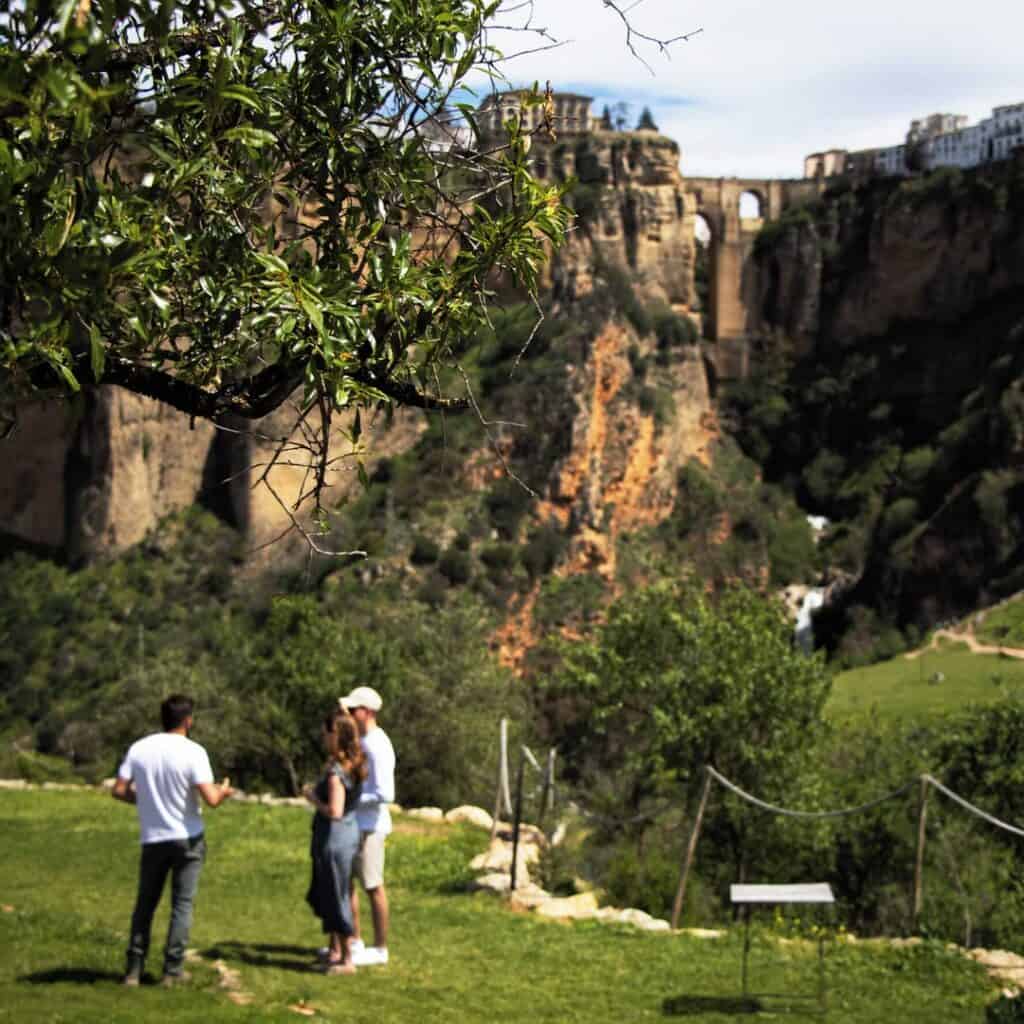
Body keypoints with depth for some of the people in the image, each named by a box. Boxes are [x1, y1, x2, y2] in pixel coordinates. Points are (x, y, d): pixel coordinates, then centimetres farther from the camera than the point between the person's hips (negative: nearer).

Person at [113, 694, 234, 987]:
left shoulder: (139, 748, -3)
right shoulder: (193, 752, -13)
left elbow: (119, 790, -2)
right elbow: (211, 798, -19)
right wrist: (223, 791, 4)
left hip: (152, 839, 3)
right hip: (187, 838, -3)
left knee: (145, 903, 13)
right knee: (182, 904, 6)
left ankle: (133, 969, 12)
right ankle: (173, 969, 6)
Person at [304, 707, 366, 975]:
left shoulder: (336, 770, -23)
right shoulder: (355, 764, 4)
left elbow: (334, 811, -28)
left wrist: (314, 799, -12)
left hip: (335, 835, -9)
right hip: (349, 831, 9)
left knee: (337, 896, 2)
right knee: (323, 895, 22)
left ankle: (346, 960, 10)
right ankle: (335, 949, 34)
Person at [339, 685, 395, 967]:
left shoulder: (378, 747, -19)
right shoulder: (360, 740, 11)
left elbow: (385, 795, -23)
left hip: (369, 825, -10)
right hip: (352, 823, 10)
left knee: (373, 886, 1)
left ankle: (380, 949, 12)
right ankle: (354, 942, 28)